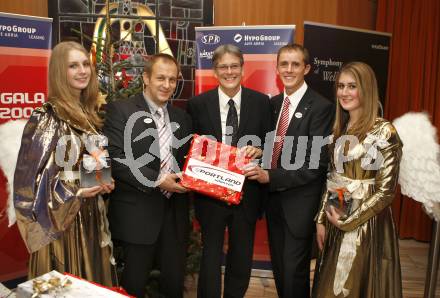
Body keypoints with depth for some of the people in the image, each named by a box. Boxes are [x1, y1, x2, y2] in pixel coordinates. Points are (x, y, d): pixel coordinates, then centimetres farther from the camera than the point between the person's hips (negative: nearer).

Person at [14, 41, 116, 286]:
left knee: (95, 281, 16)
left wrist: (105, 182, 1)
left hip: (92, 215, 6)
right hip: (60, 218, -6)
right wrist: (75, 192, -21)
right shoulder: (45, 118, -13)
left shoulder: (90, 114, 8)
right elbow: (32, 176, -14)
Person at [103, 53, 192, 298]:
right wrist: (156, 180, -19)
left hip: (175, 213, 5)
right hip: (138, 213, -4)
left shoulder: (182, 118, 12)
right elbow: (116, 158, -15)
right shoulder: (121, 110, -5)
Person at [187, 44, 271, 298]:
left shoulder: (261, 102, -1)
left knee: (242, 257, 18)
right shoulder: (198, 104, -3)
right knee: (211, 254, 11)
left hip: (247, 191, 2)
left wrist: (259, 150, -16)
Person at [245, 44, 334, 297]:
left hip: (300, 200, -6)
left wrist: (271, 177, -21)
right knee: (278, 266, 19)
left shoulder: (321, 107, -14)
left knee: (294, 270, 6)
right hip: (273, 197, 6)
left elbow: (317, 163, -19)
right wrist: (260, 170, -6)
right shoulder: (273, 103, 7)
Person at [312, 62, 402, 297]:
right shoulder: (340, 129, 5)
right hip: (336, 222, 6)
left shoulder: (384, 132, -14)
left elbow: (386, 191, -15)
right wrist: (321, 220, 5)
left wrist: (347, 220, -12)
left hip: (366, 225, -6)